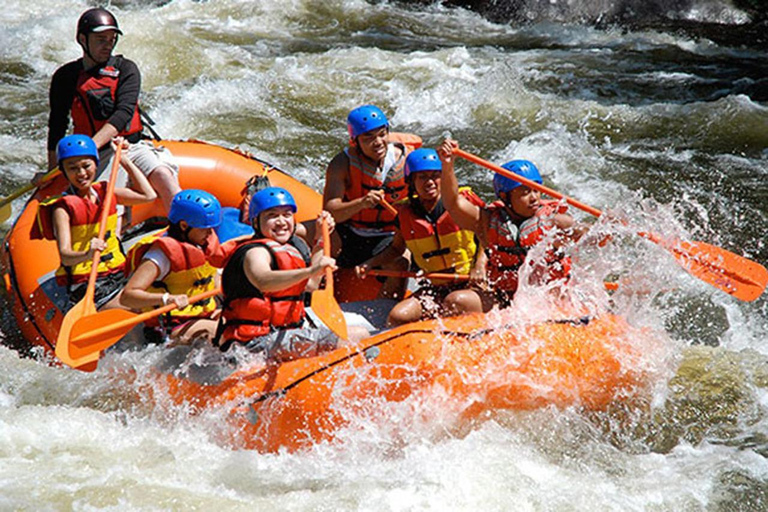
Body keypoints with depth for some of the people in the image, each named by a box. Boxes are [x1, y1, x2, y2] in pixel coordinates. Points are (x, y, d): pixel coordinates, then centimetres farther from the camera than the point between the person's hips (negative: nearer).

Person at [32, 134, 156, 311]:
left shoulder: (104, 192, 8)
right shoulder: (63, 208, -11)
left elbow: (148, 195, 12)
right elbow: (65, 255, -21)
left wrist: (125, 160, 12)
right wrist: (86, 255, -43)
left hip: (118, 275, 8)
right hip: (86, 287, -8)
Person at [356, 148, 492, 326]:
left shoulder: (464, 201, -5)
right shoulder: (406, 214, 6)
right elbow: (396, 248, 24)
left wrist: (480, 265, -12)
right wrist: (369, 264, 11)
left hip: (476, 287, -3)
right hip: (437, 289, 3)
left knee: (456, 301, -38)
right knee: (398, 317, -20)